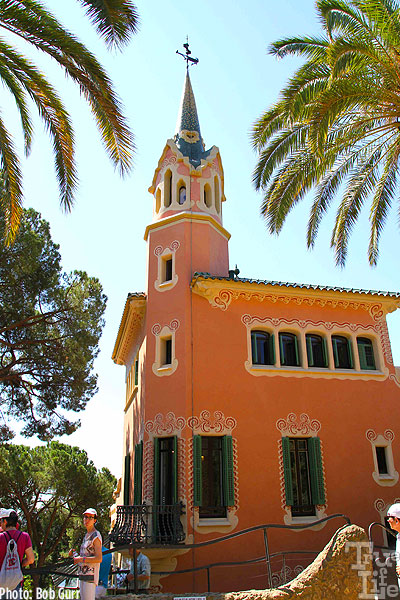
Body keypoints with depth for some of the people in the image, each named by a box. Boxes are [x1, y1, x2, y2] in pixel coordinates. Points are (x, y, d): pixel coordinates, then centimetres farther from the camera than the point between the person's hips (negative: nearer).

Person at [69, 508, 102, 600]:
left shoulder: (96, 536, -11)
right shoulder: (86, 535, 17)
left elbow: (99, 559, -19)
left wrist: (81, 559, -18)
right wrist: (75, 553, 9)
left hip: (91, 574, -9)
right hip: (83, 574, 9)